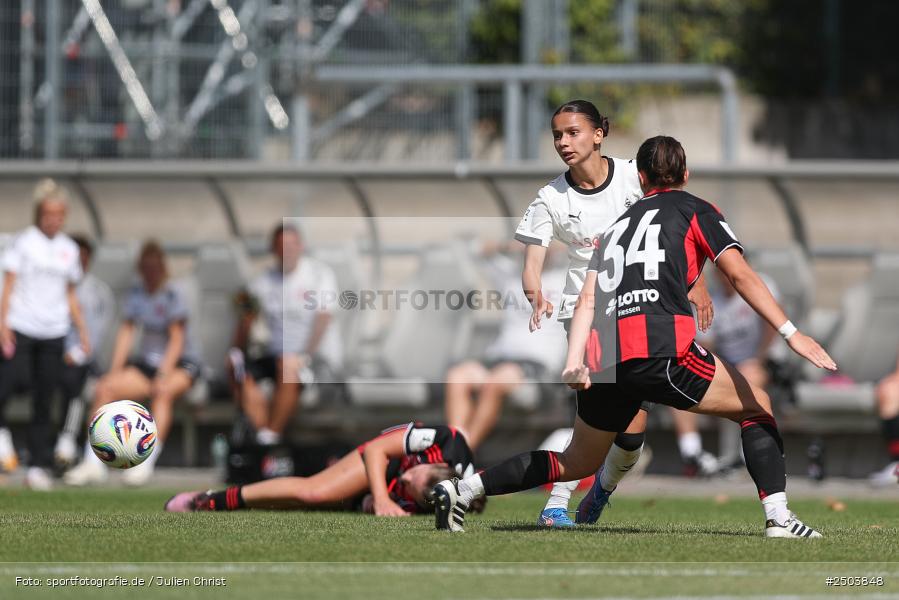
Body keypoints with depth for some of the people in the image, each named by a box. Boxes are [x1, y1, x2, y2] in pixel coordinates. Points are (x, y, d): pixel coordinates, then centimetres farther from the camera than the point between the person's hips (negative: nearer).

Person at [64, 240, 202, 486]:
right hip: (146, 362, 6)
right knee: (104, 387, -16)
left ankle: (147, 463, -43)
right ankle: (93, 463, -20)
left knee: (163, 391, -38)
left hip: (182, 364, -6)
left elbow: (176, 339, -14)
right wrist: (114, 370, -6)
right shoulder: (135, 294, 7)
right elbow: (126, 332, 5)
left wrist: (162, 376, -23)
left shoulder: (173, 295, -10)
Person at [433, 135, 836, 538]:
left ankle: (462, 489, 15)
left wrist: (573, 363, 3)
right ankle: (778, 517, -3)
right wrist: (790, 333, -4)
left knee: (577, 463, 23)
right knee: (756, 406, 13)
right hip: (662, 350, -5)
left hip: (604, 362, 5)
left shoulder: (618, 226, 28)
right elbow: (740, 274, 0)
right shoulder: (694, 210, 13)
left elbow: (587, 299, 14)